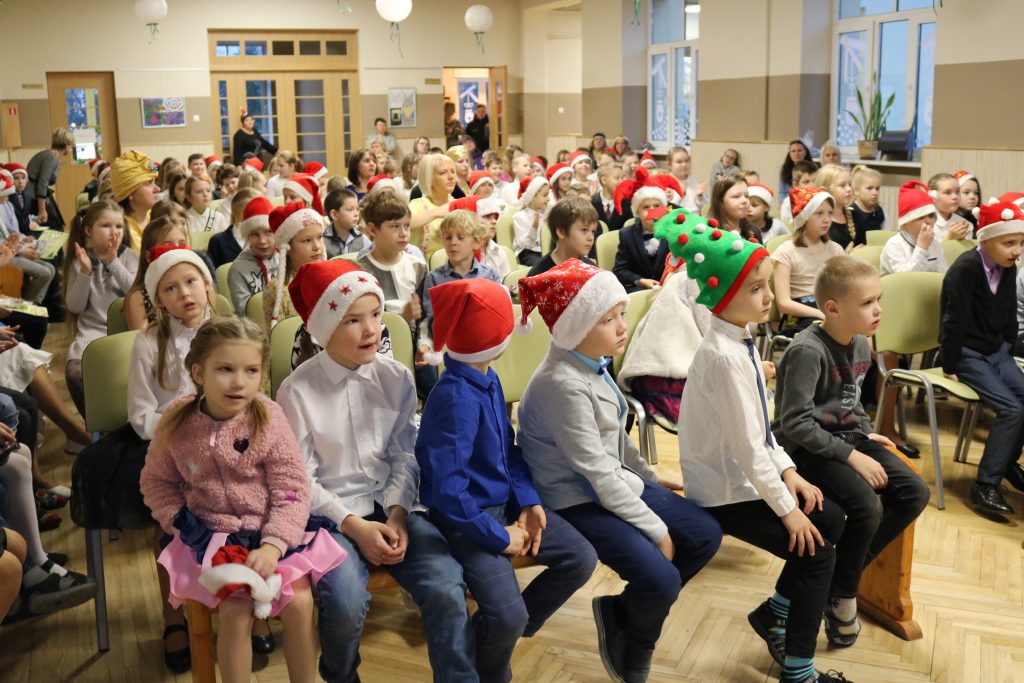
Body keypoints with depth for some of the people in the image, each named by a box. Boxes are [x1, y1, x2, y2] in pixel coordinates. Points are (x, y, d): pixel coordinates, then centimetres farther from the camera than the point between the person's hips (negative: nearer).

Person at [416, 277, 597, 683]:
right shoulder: (455, 398, -27)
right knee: (507, 617, -24)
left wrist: (529, 501, -4)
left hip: (504, 502, 9)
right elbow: (447, 490, -29)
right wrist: (499, 538, -21)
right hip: (467, 517, -9)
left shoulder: (488, 379, 1)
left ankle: (505, 631, 23)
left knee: (581, 559, 5)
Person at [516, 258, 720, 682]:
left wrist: (650, 476, 21)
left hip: (616, 481, 10)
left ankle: (620, 614, 15)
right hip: (578, 501, -10)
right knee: (661, 578, -21)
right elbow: (599, 475, -24)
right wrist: (657, 529, -17)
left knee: (705, 535, 5)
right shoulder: (564, 385, -26)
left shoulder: (593, 362, 1)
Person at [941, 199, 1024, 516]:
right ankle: (985, 487, -15)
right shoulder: (966, 268, -21)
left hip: (996, 351, 8)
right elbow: (954, 320, -18)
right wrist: (949, 367, -14)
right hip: (968, 354, -8)